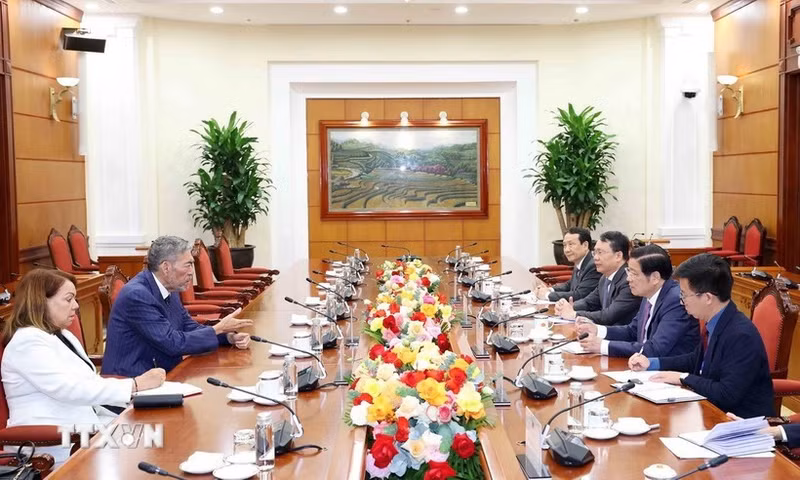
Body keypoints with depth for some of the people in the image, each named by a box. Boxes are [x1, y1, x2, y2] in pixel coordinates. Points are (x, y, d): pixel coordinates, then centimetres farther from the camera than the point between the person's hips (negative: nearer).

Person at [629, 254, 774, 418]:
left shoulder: (742, 336, -24)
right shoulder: (716, 324, 2)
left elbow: (727, 395, -26)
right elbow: (697, 360, 20)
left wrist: (684, 378, -16)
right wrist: (651, 363, 11)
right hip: (717, 411, 8)